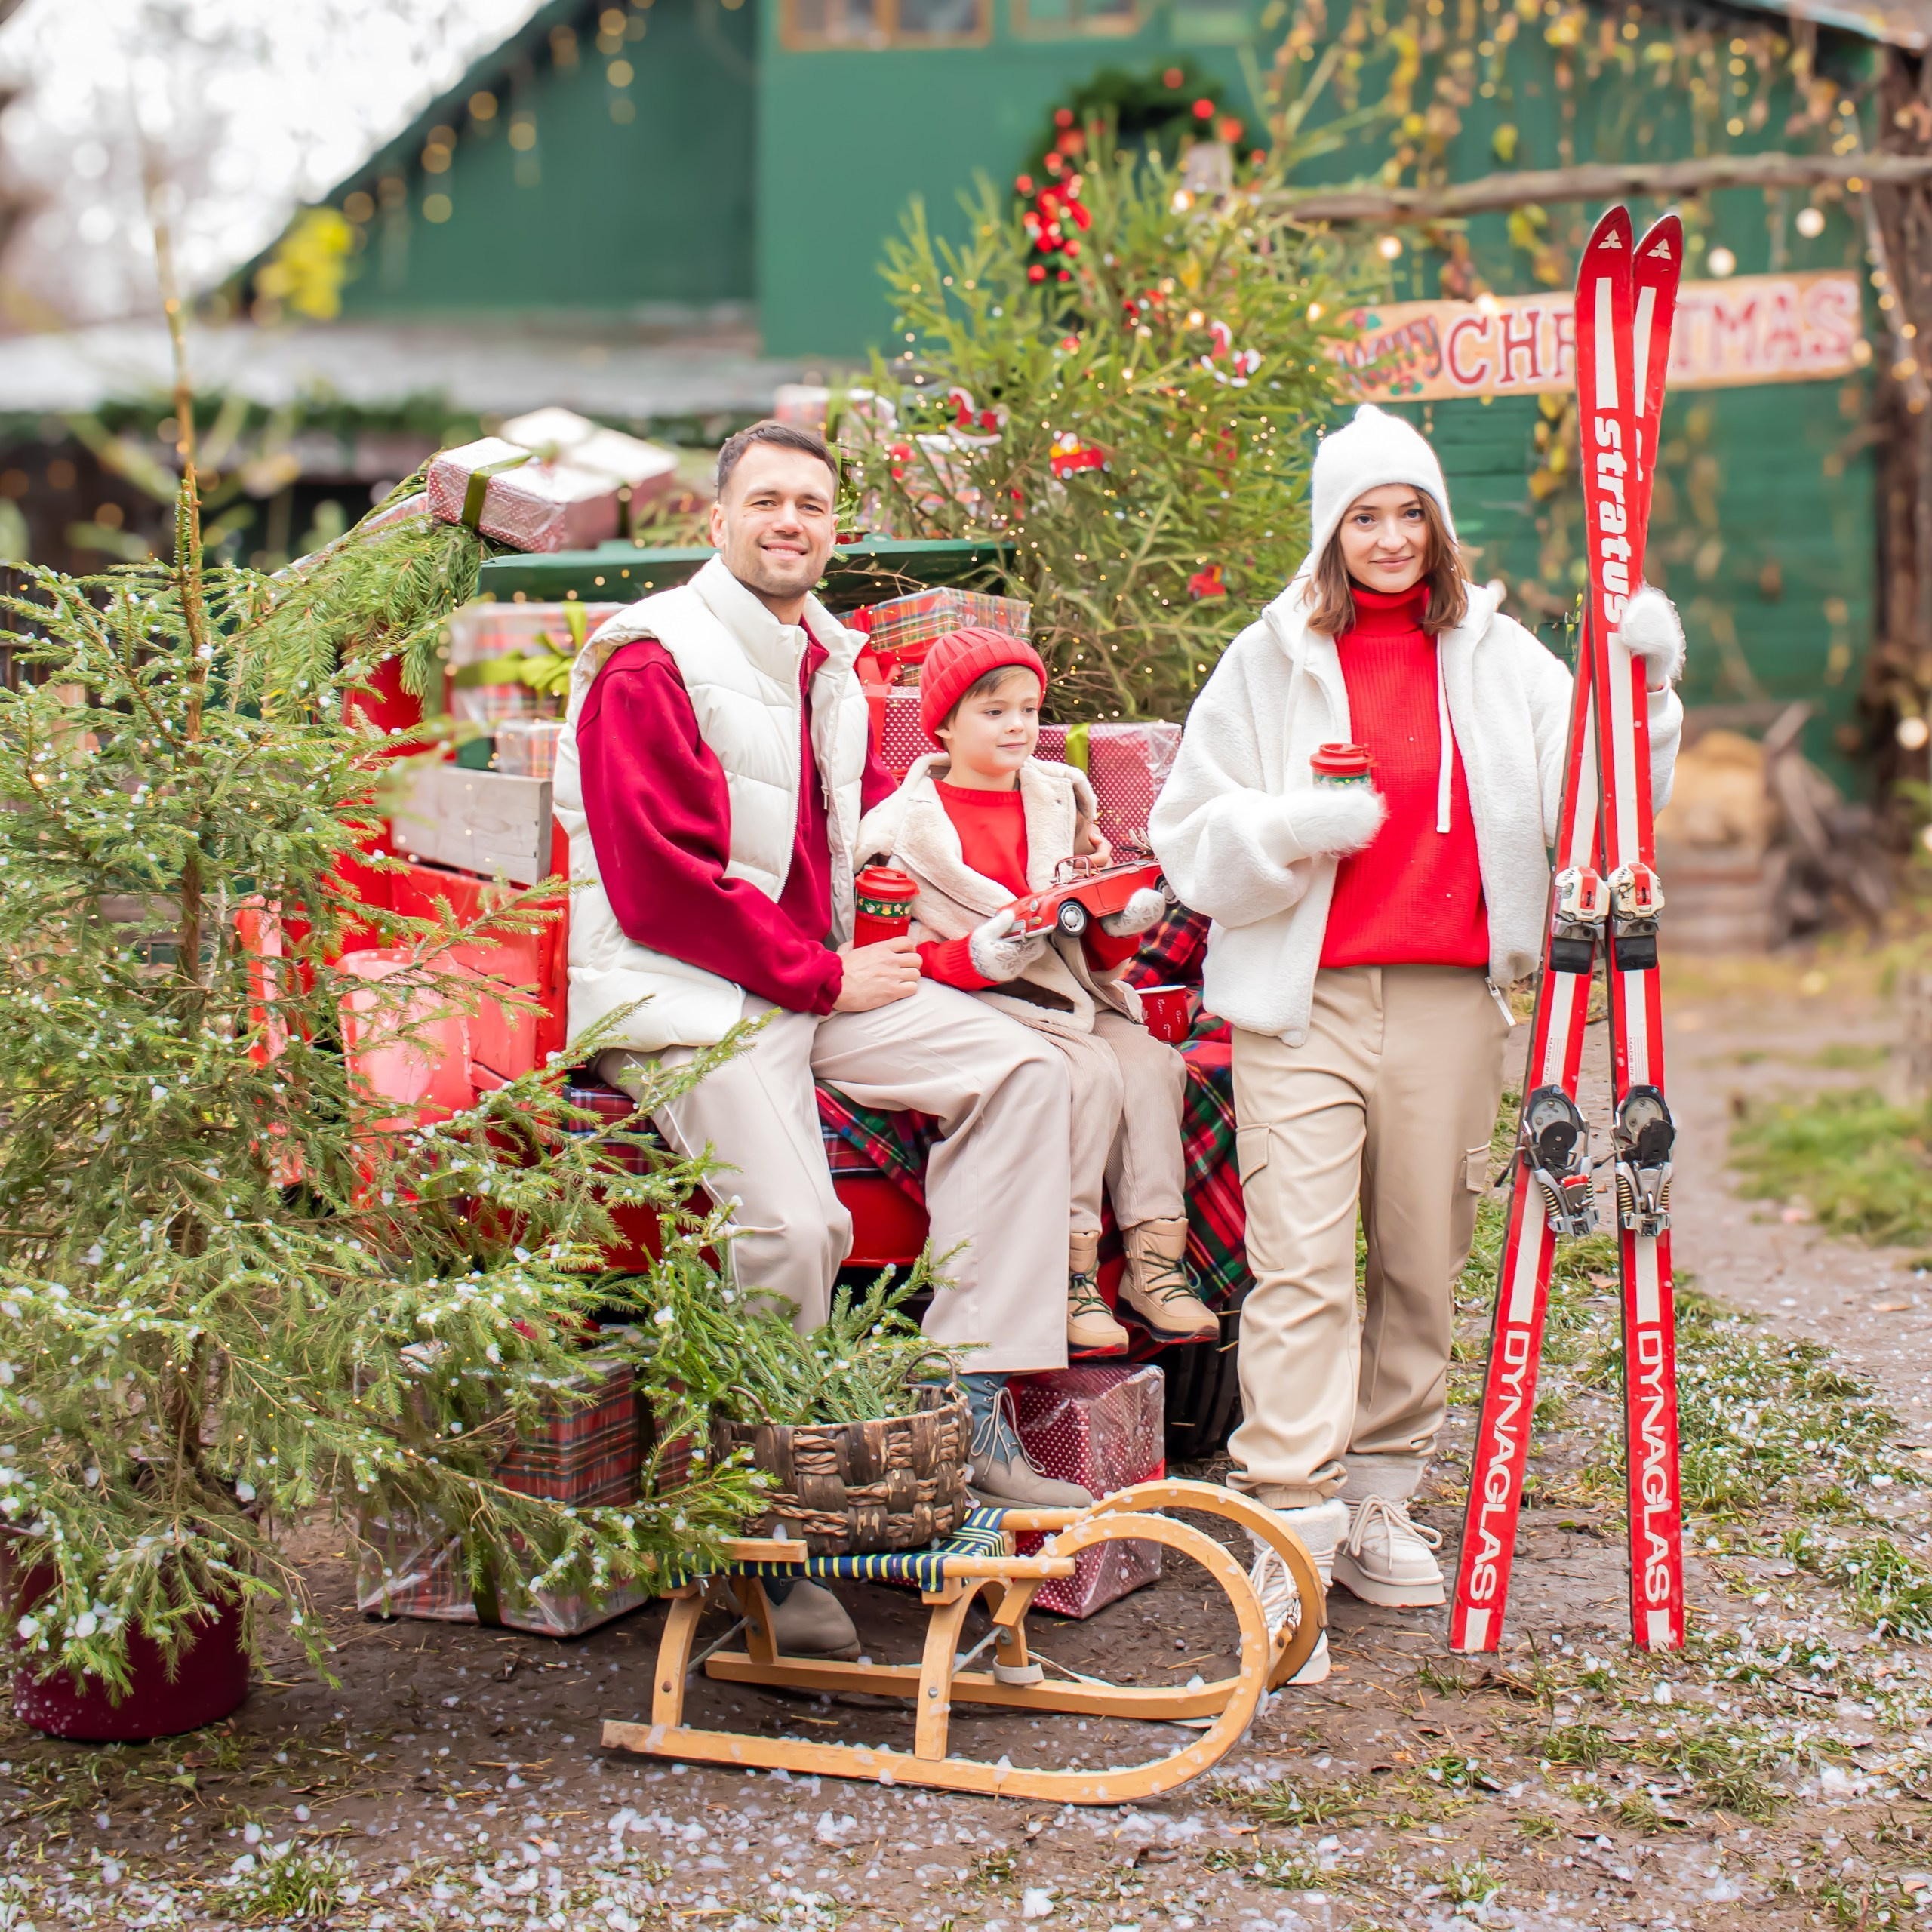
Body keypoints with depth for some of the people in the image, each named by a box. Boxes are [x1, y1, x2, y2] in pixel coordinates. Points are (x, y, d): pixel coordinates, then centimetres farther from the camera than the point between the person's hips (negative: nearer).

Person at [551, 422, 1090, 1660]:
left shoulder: (829, 661, 16)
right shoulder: (652, 663, -10)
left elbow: (867, 803, 30)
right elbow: (660, 883, -17)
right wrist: (824, 976, -14)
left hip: (822, 981, 8)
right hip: (689, 1000, -8)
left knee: (1025, 1072, -8)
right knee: (794, 1224, -26)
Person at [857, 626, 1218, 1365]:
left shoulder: (1058, 804, 15)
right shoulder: (906, 825, -2)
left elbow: (1097, 952, 18)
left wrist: (1123, 925, -6)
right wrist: (978, 958, -23)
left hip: (1070, 995, 5)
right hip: (973, 1003, -5)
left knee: (1151, 1061, -21)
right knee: (1090, 1072, -28)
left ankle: (1154, 1261, -17)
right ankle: (1070, 1277, -23)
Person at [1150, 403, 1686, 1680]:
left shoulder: (1496, 656, 11)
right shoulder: (1270, 661, 6)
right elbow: (1192, 843, 4)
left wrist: (1643, 686, -12)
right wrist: (1295, 829, -14)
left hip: (1452, 1000, 3)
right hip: (1303, 1001, -2)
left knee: (1424, 1268, 9)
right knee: (1301, 1266, -10)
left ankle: (1382, 1503, 23)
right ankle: (1292, 1535, -9)